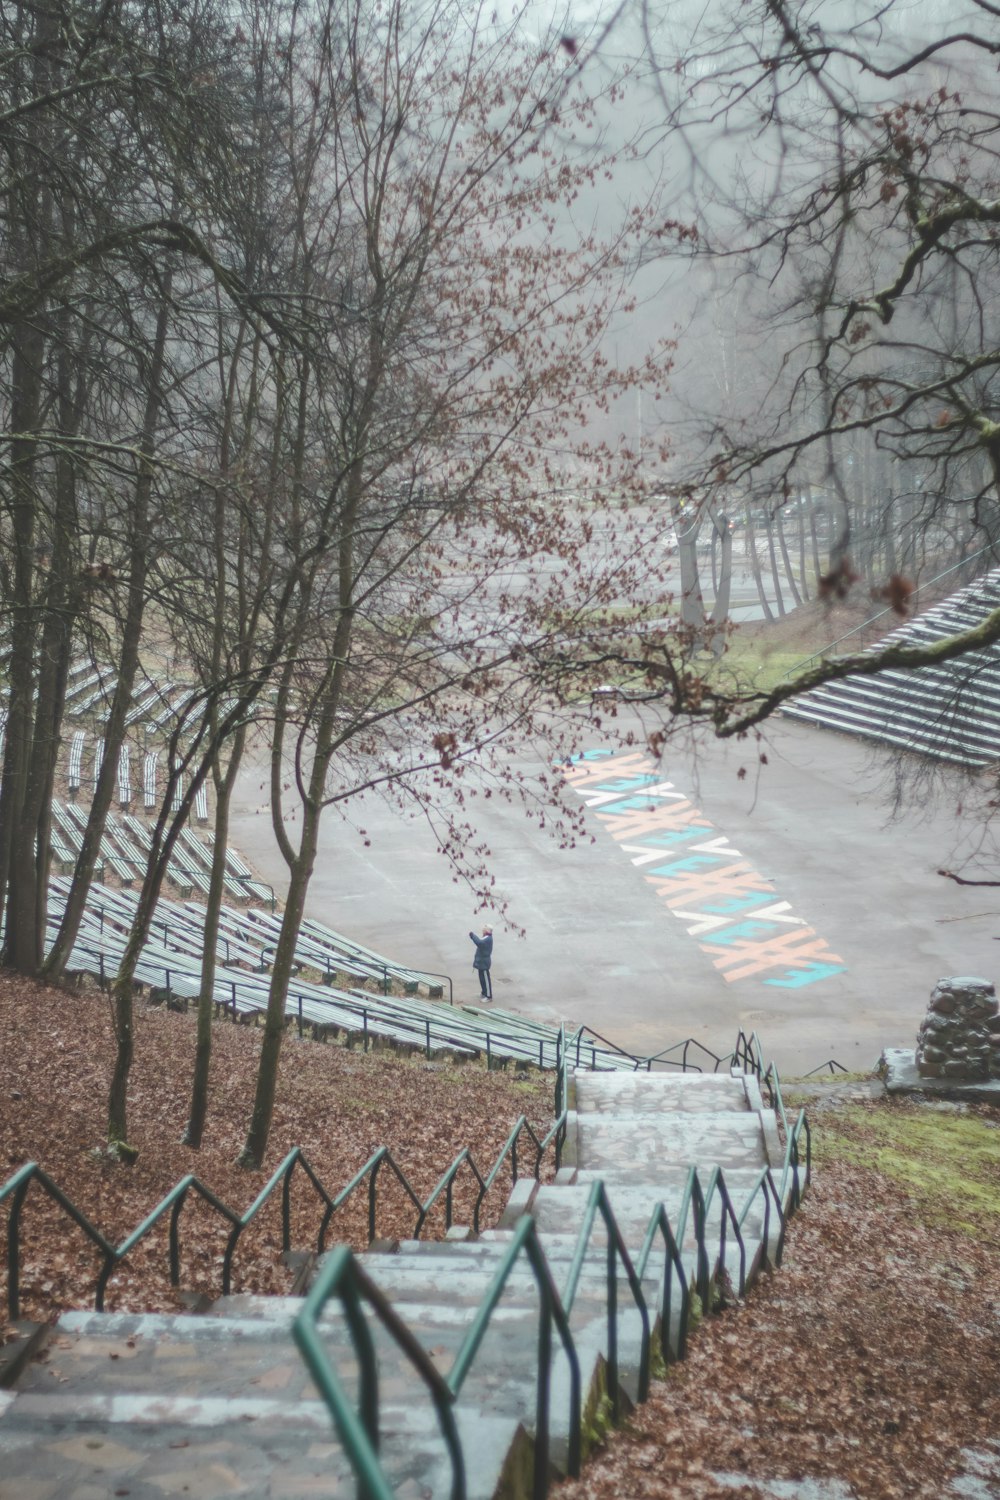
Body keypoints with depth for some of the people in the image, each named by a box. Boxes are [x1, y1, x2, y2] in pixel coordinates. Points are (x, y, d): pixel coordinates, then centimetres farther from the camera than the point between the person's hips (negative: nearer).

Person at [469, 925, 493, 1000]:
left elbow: (479, 943, -40)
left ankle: (489, 996, 2)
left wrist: (472, 935, -33)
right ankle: (484, 993, 34)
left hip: (484, 962, -11)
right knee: (482, 978, 21)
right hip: (482, 961, 11)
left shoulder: (487, 939, -25)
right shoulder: (486, 938, 9)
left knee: (485, 979, -4)